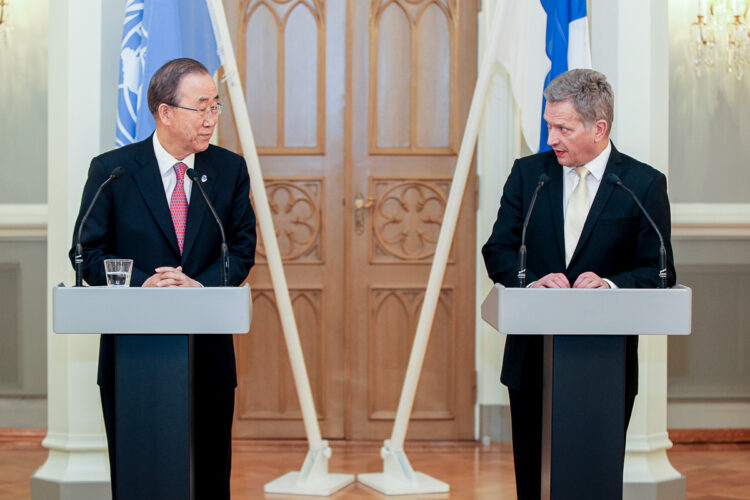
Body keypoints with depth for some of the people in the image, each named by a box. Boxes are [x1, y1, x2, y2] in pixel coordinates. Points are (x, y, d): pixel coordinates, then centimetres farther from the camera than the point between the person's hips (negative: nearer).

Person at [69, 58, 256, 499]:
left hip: (209, 353, 2)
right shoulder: (111, 170, -2)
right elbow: (88, 252, -2)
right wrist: (142, 284, -18)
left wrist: (201, 285, -15)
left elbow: (242, 248, 4)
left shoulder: (230, 170, 5)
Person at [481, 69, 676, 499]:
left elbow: (658, 271, -4)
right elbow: (497, 251, 4)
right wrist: (532, 282, -17)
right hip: (532, 358, 2)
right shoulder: (528, 173, 6)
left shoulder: (645, 184, -2)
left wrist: (611, 284, -23)